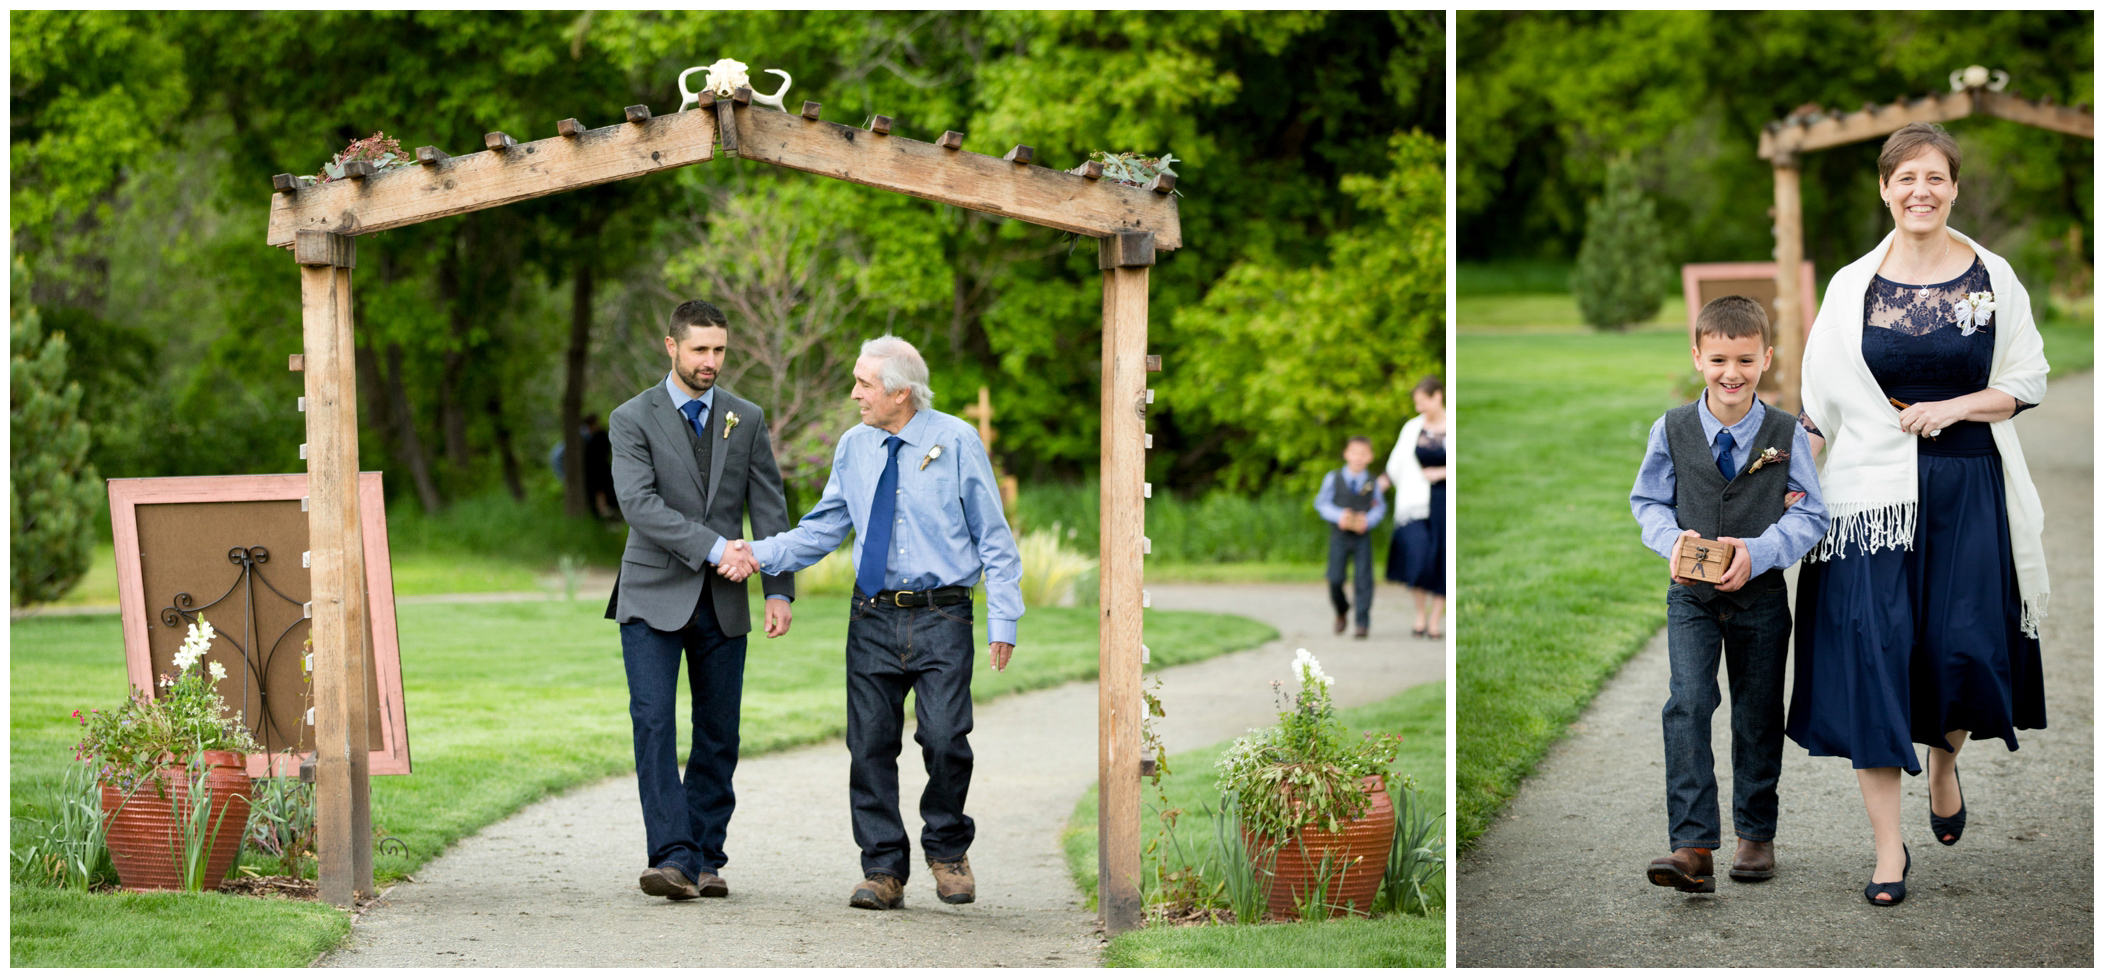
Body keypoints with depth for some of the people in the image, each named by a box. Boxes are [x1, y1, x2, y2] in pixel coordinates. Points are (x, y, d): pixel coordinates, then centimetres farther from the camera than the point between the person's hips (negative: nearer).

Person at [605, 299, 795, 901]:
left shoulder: (747, 419, 8)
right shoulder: (633, 419, -2)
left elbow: (769, 509, 7)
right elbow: (639, 503, -15)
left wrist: (780, 591, -3)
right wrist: (713, 546, -23)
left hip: (722, 603, 3)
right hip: (654, 597, -3)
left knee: (719, 733, 4)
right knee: (653, 722, -14)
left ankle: (704, 858, 12)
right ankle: (671, 858, -16)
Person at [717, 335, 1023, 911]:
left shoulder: (956, 442, -2)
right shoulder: (854, 447, 9)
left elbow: (993, 536, 0)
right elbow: (822, 530, 13)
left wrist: (1003, 620, -6)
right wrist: (762, 554, -2)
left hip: (941, 619, -4)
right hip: (873, 618, 4)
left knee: (945, 739, -14)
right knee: (871, 744, 1)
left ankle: (947, 852, 10)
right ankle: (884, 871, 11)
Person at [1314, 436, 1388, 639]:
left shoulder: (1372, 482, -1)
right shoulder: (1333, 478, -1)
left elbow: (1380, 506, 6)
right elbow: (1322, 502, 1)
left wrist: (1368, 520, -13)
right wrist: (1339, 516, -15)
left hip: (1363, 536, 0)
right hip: (1339, 536, 0)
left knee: (1363, 579, -5)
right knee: (1335, 579, -1)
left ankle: (1362, 623, 2)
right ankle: (1342, 611, 28)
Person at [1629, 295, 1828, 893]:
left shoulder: (1787, 435, -5)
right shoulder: (1671, 431, -3)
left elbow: (1809, 516, -6)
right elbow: (1648, 502, 6)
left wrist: (1756, 552, -23)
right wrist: (1674, 540, -15)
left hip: (1760, 595, 0)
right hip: (1691, 595, 0)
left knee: (1758, 715, 12)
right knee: (1687, 706, -15)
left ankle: (1756, 834, 29)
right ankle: (1693, 848, -19)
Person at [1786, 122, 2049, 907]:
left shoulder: (1993, 278, 2)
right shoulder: (1852, 286, 3)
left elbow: (2027, 381, 4)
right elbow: (1819, 400, 8)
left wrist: (1955, 407, -11)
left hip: (1968, 488, 0)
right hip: (1874, 490, 0)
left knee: (1966, 648, -3)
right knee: (1872, 656, -5)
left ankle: (1945, 762, 33)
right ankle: (1889, 847, 2)